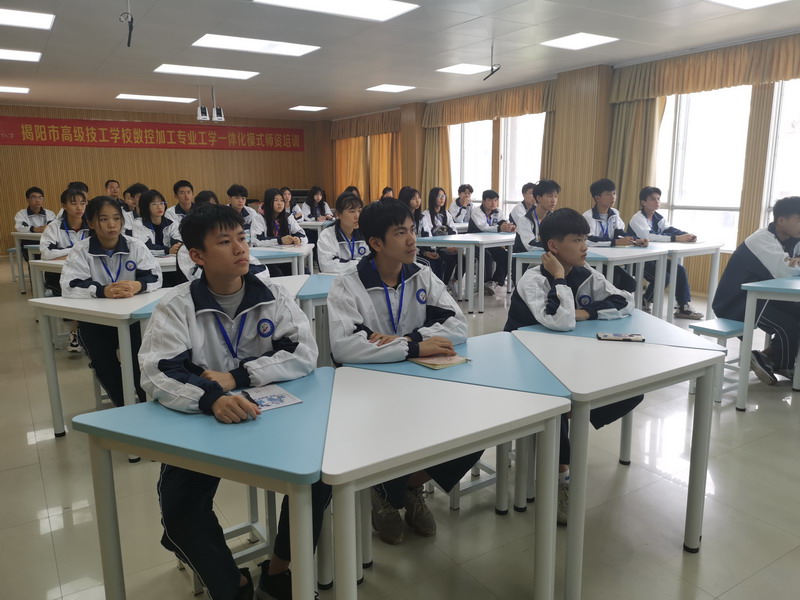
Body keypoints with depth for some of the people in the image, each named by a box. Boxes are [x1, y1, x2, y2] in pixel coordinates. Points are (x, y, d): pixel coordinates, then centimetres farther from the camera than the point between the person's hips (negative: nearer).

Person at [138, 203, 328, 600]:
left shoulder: (271, 295, -4)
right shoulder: (177, 306, -10)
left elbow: (305, 354, -14)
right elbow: (157, 375, -24)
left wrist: (237, 376, -24)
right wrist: (211, 399, -44)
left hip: (269, 413, 2)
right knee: (179, 505, -20)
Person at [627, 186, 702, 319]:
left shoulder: (658, 218, 7)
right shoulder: (638, 219, -18)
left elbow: (670, 229, -8)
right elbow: (648, 236, -35)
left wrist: (687, 235, -30)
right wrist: (676, 239, -41)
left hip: (653, 257, 8)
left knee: (679, 270, -4)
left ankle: (683, 307, 2)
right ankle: (644, 303, -2)